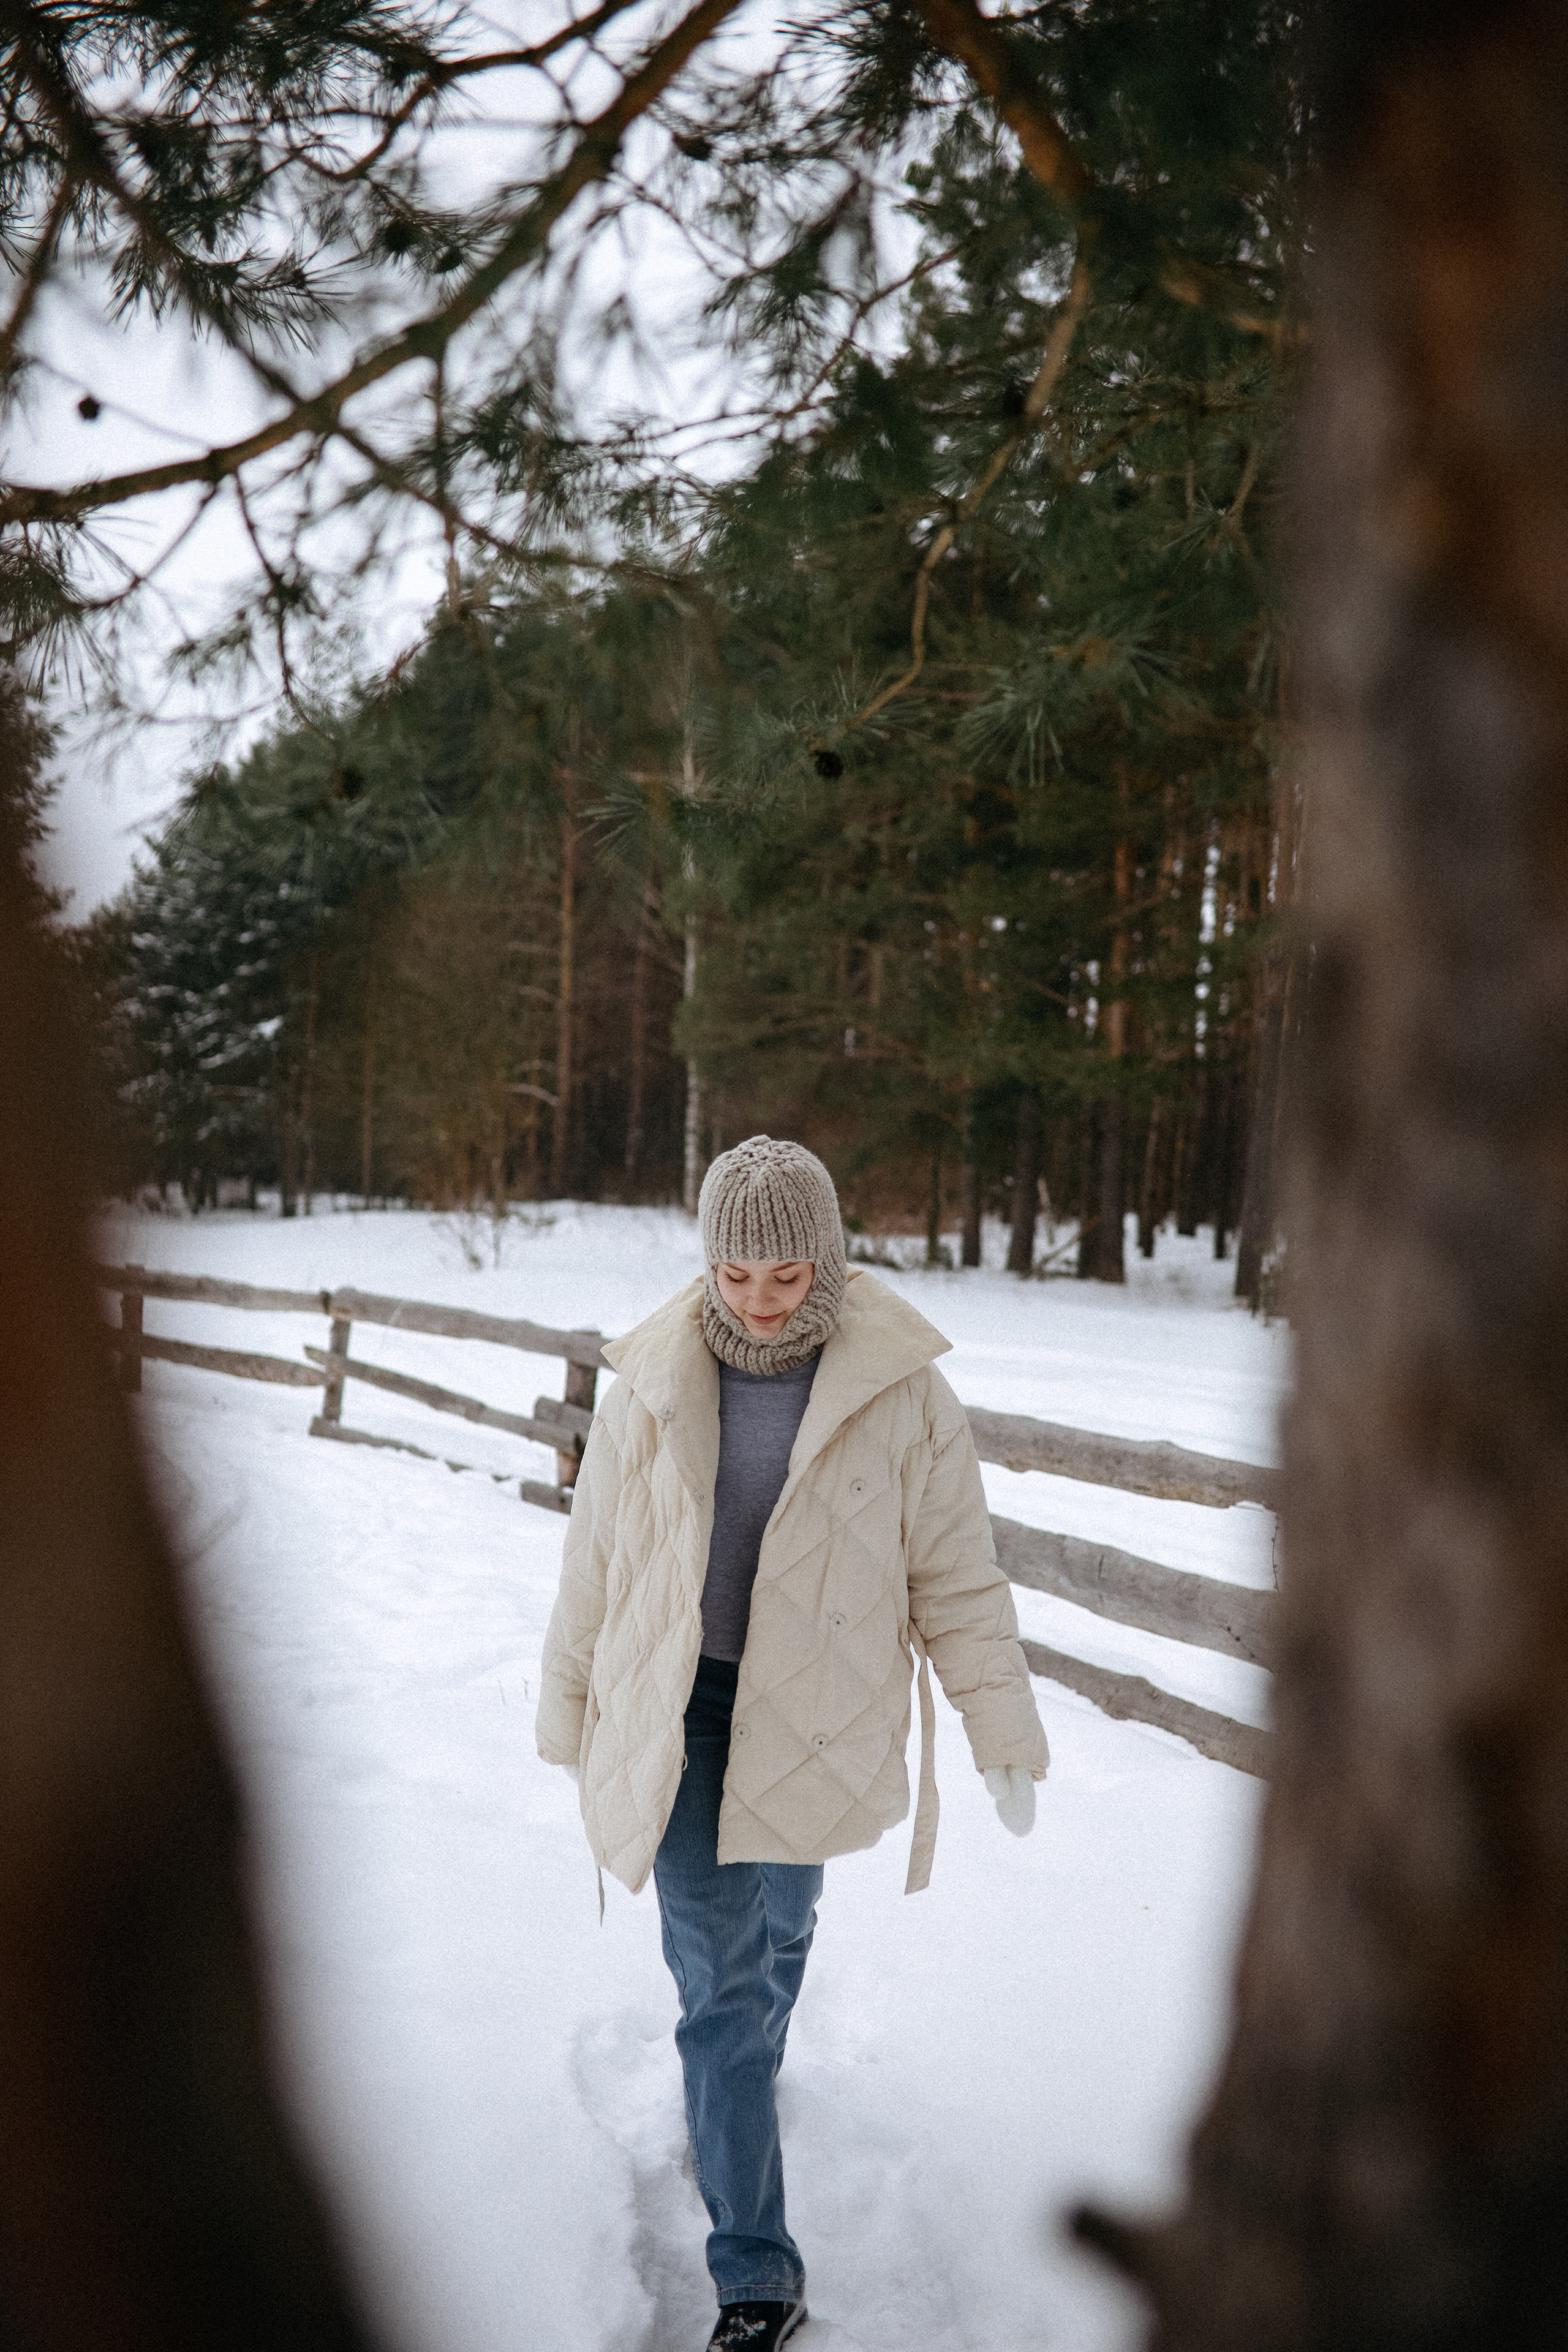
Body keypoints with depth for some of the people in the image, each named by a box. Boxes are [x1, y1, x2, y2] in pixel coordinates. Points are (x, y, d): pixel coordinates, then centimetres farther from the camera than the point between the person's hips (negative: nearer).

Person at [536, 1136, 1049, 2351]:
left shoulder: (901, 1392, -11)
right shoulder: (653, 1386, -7)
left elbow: (958, 1575, -3)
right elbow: (595, 1563, 4)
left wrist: (1006, 1735, -2)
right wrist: (570, 1713, 13)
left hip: (815, 1716, 0)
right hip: (683, 1715, 0)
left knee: (778, 1928, 19)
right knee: (716, 1978, -1)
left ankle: (747, 2074, 52)